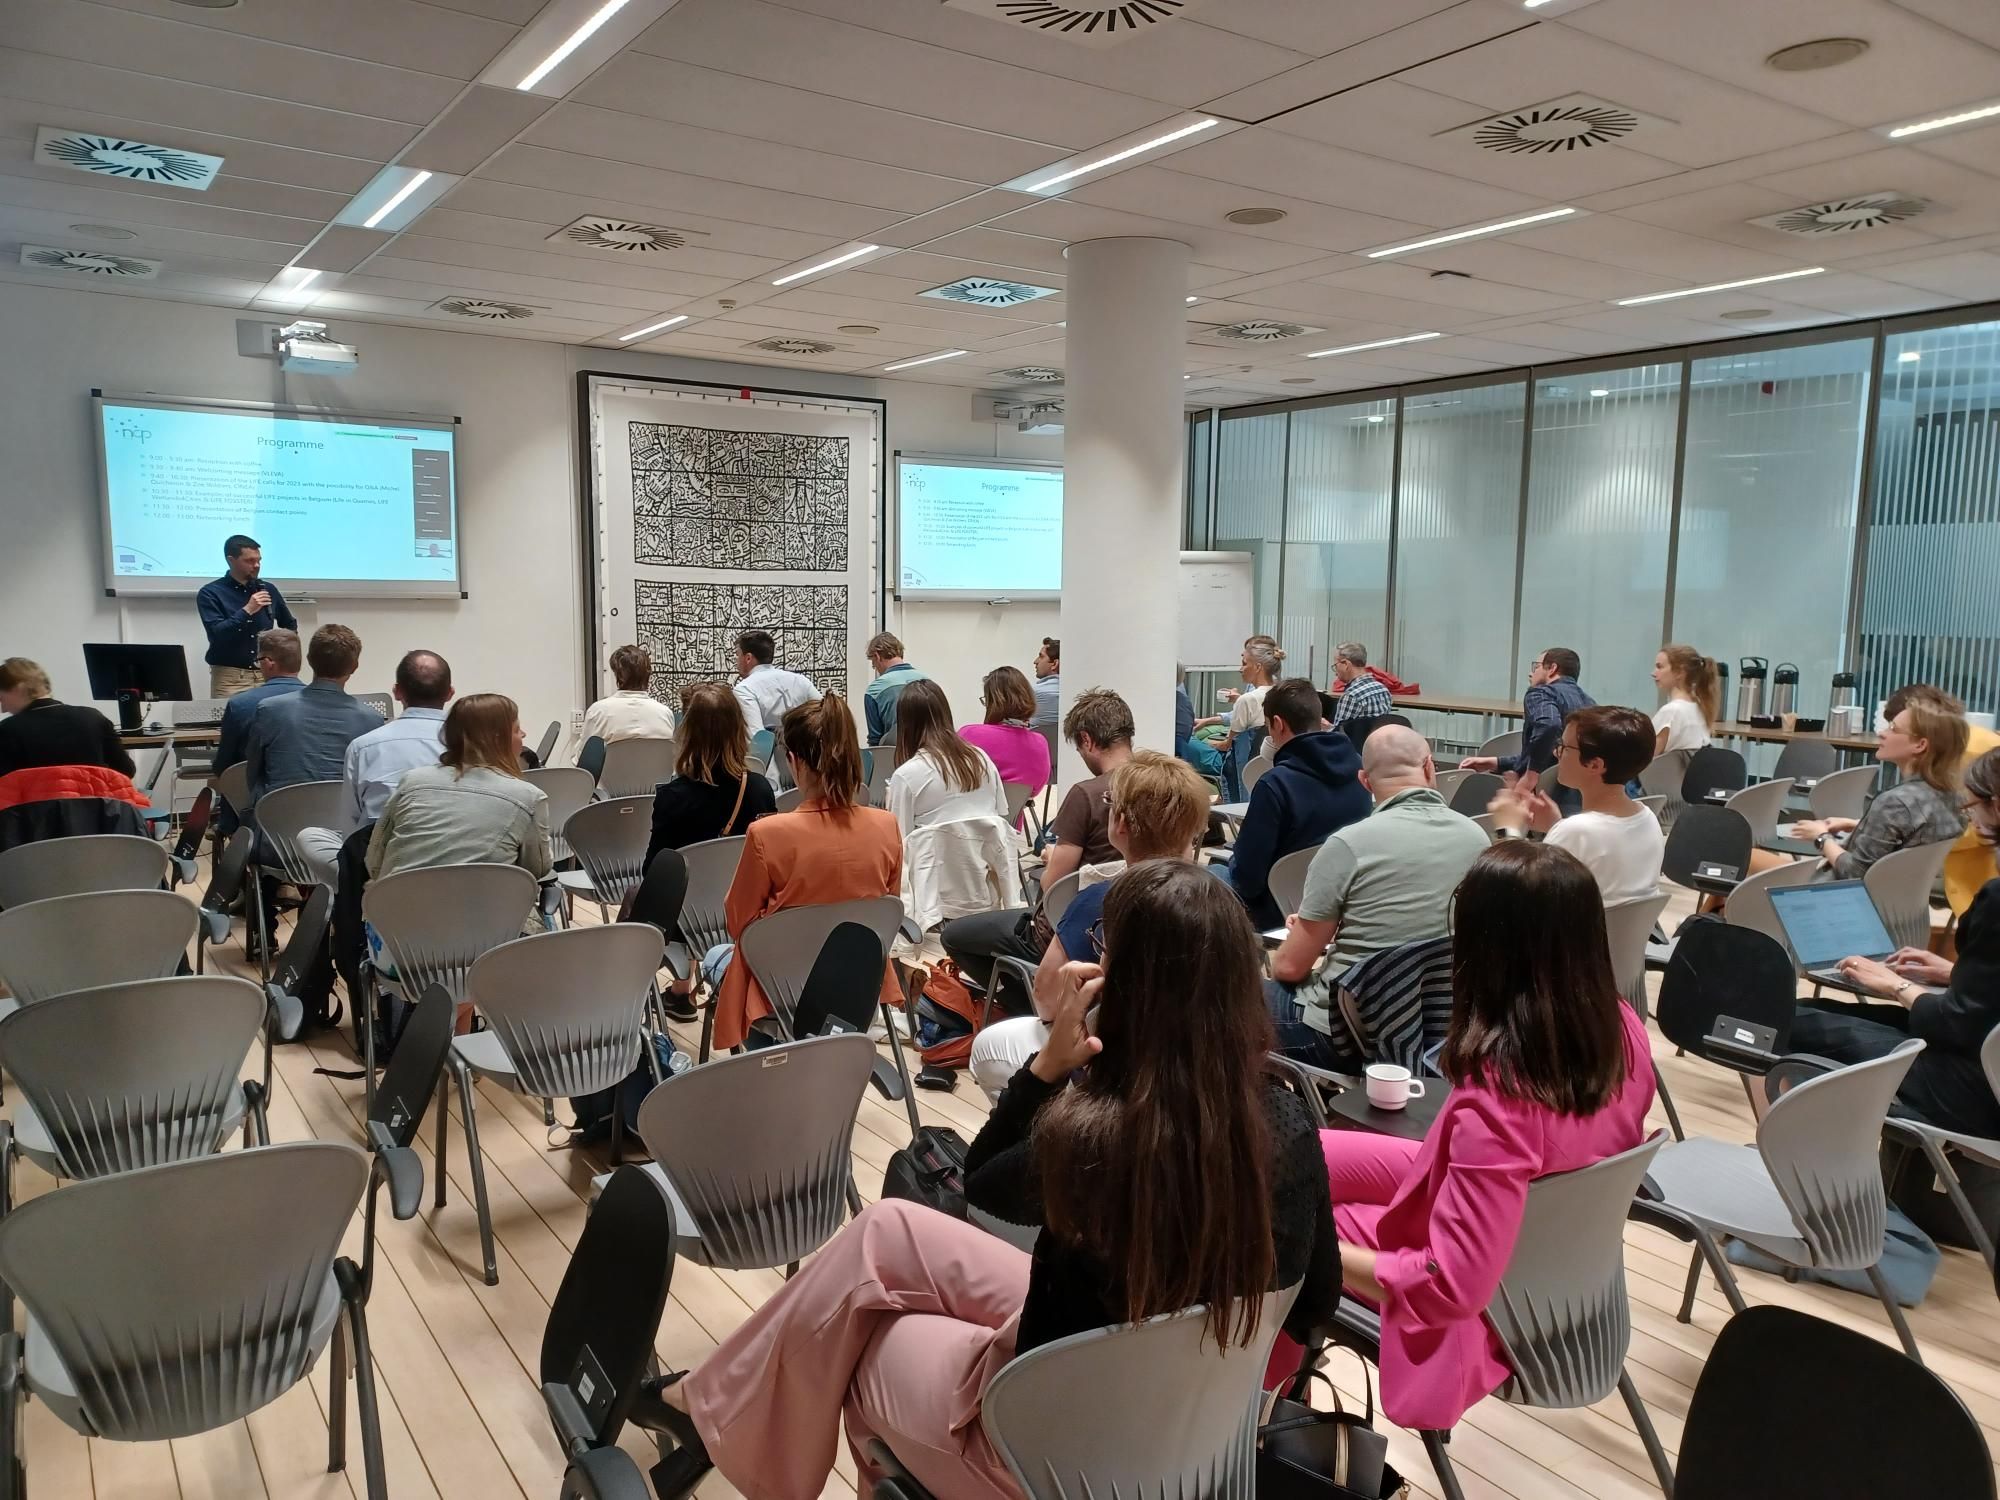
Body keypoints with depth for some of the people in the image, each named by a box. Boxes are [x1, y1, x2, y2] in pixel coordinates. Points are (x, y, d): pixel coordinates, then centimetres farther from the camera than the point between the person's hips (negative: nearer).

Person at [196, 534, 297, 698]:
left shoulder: (269, 590, 10)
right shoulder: (210, 593, -2)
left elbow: (290, 625, 25)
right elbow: (216, 634, -14)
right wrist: (247, 611, -19)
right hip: (229, 677, -3)